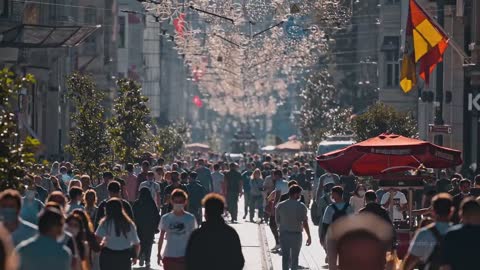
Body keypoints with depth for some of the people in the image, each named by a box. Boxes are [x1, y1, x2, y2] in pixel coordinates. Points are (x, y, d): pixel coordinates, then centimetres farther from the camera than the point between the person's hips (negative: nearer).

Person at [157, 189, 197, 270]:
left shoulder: (190, 218, -2)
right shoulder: (166, 218, -1)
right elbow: (161, 237, 7)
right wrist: (159, 253, 7)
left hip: (184, 256, -1)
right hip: (169, 256, 1)